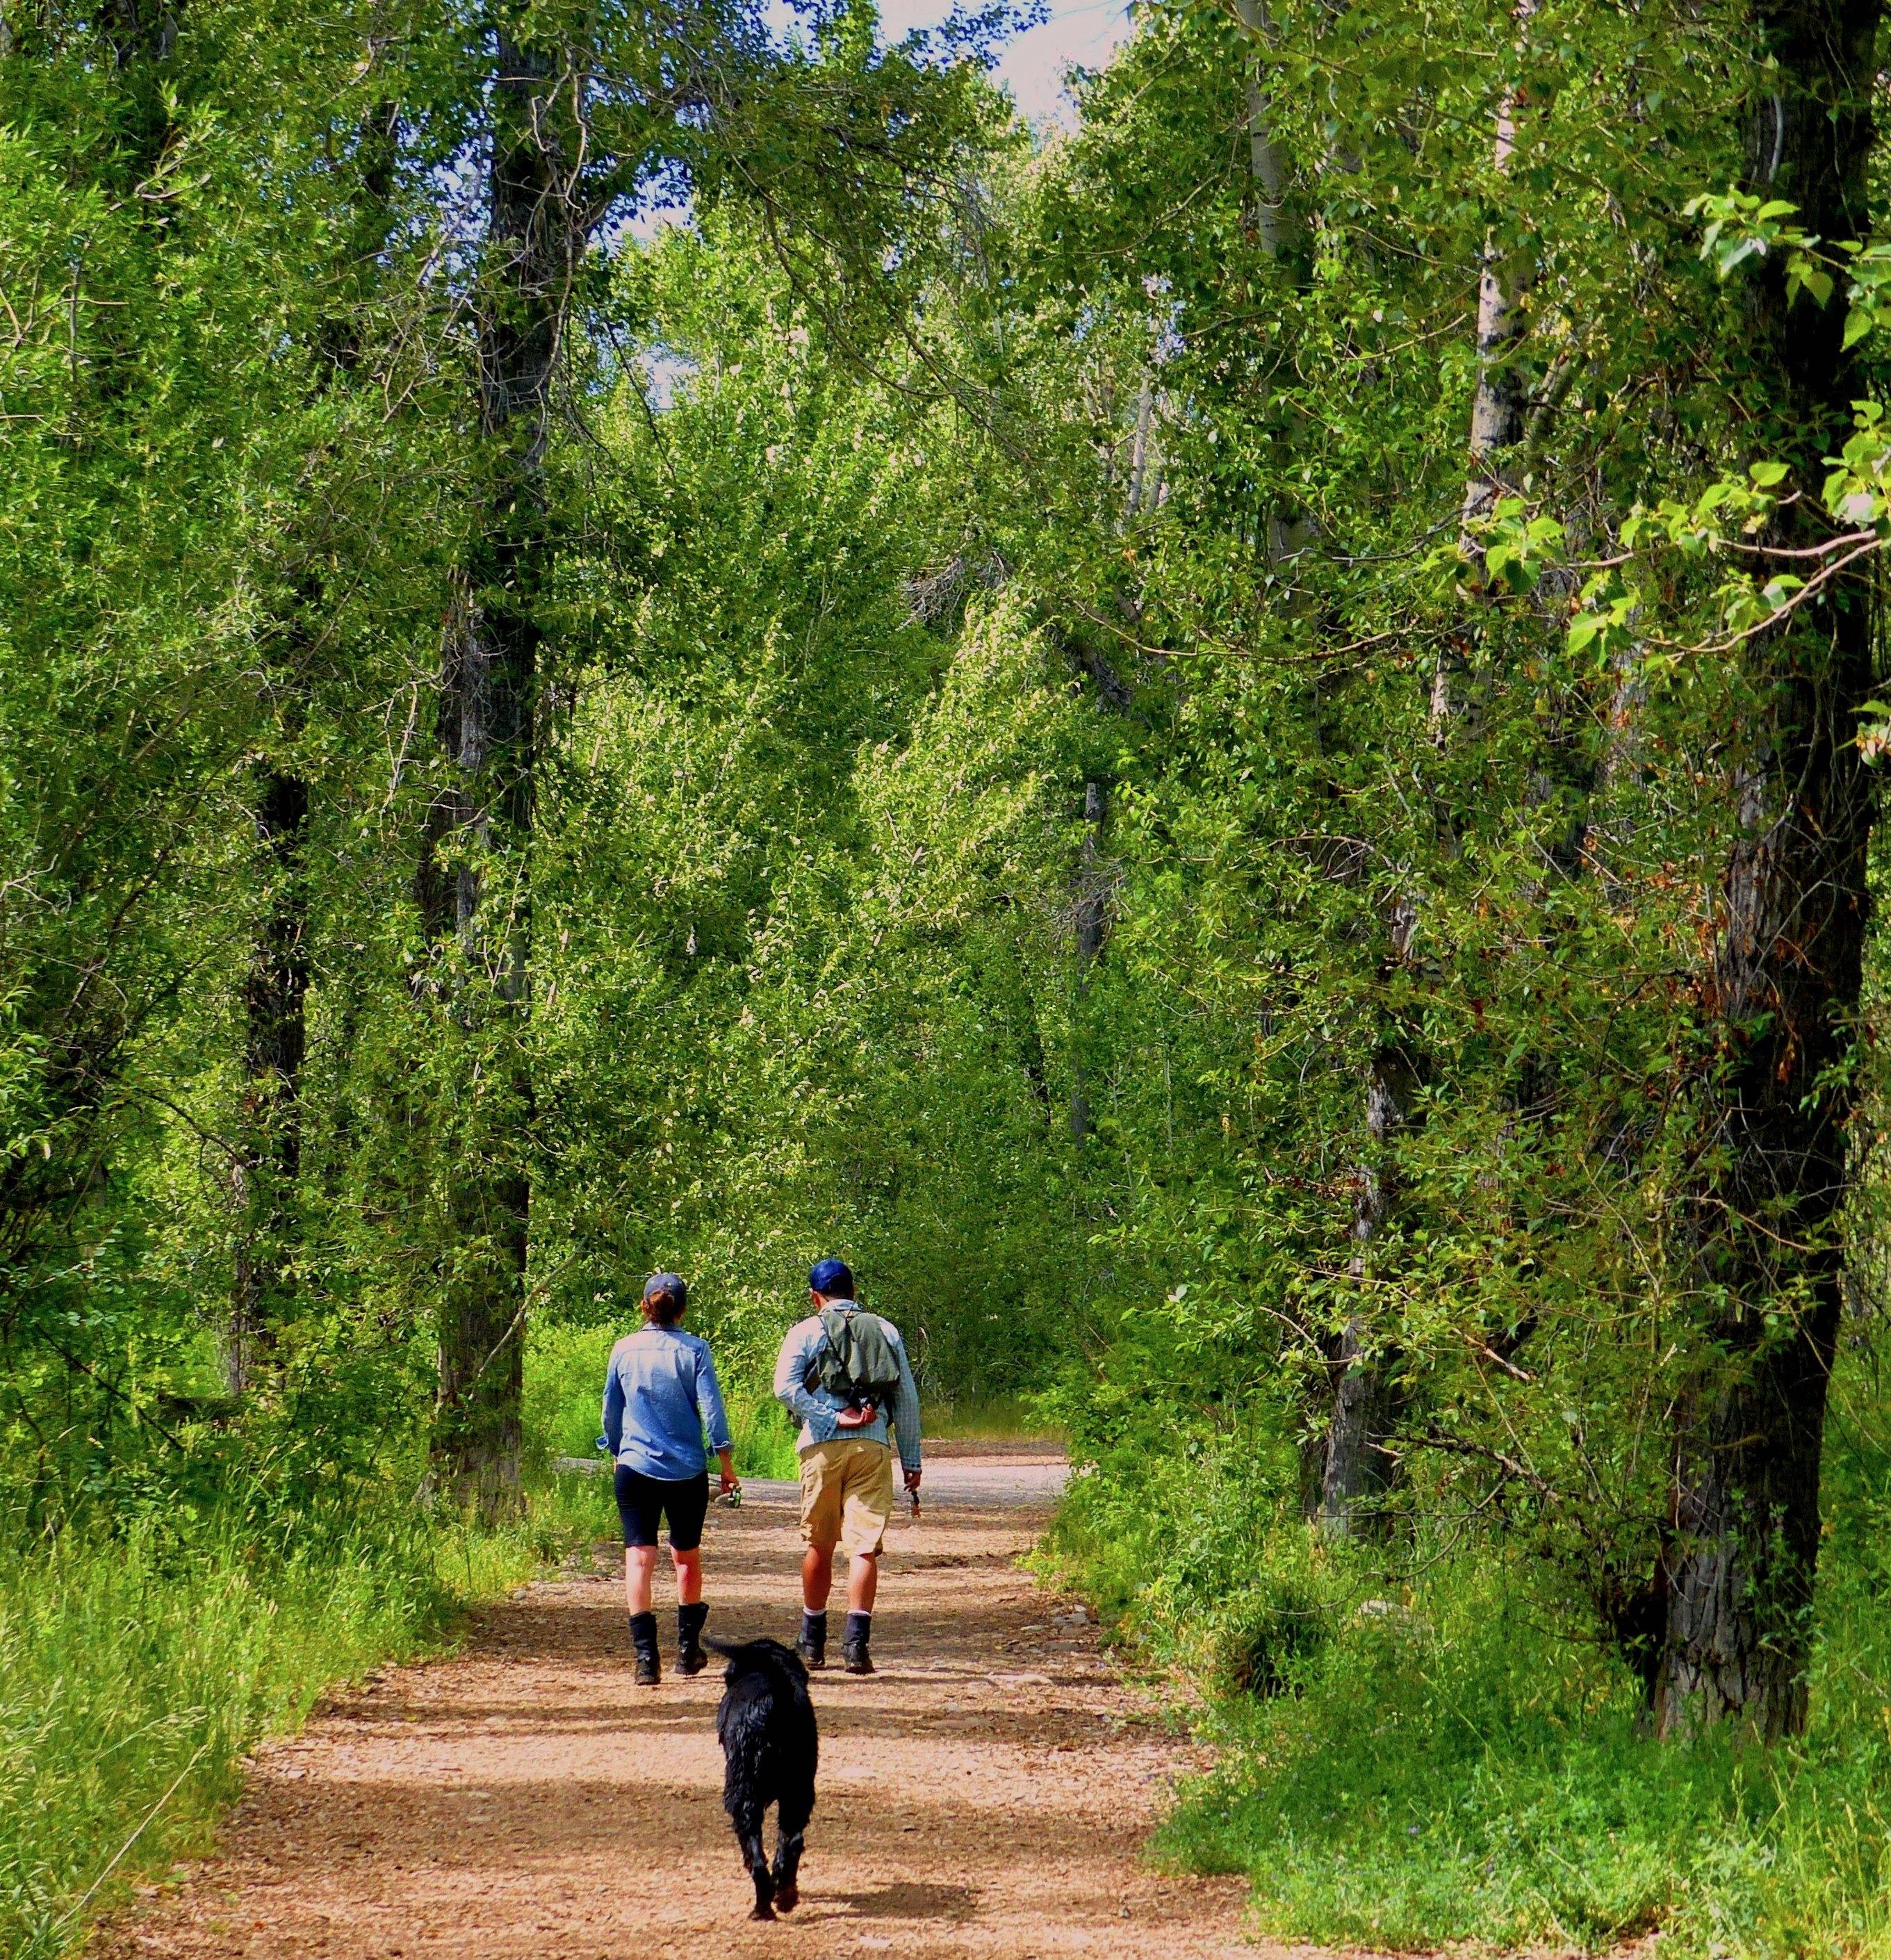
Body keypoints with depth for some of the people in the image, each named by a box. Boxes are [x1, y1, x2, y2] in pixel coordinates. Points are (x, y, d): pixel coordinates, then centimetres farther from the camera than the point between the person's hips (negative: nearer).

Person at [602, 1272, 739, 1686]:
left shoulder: (624, 1349, 1)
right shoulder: (694, 1350, -4)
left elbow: (611, 1410, 9)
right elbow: (711, 1407, -6)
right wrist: (726, 1461, 0)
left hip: (635, 1468, 0)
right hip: (687, 1471, 0)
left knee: (639, 1558, -4)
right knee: (687, 1557, 17)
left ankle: (646, 1655, -17)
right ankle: (688, 1650, 26)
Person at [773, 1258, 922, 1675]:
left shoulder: (806, 1331, 6)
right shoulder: (887, 1332, 13)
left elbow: (785, 1385, -11)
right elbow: (907, 1399, 11)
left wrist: (833, 1420, -10)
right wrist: (911, 1460, 14)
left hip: (822, 1446, -1)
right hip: (873, 1448, 1)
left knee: (819, 1545, 13)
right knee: (865, 1547, -3)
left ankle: (812, 1641, 23)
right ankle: (856, 1640, -18)